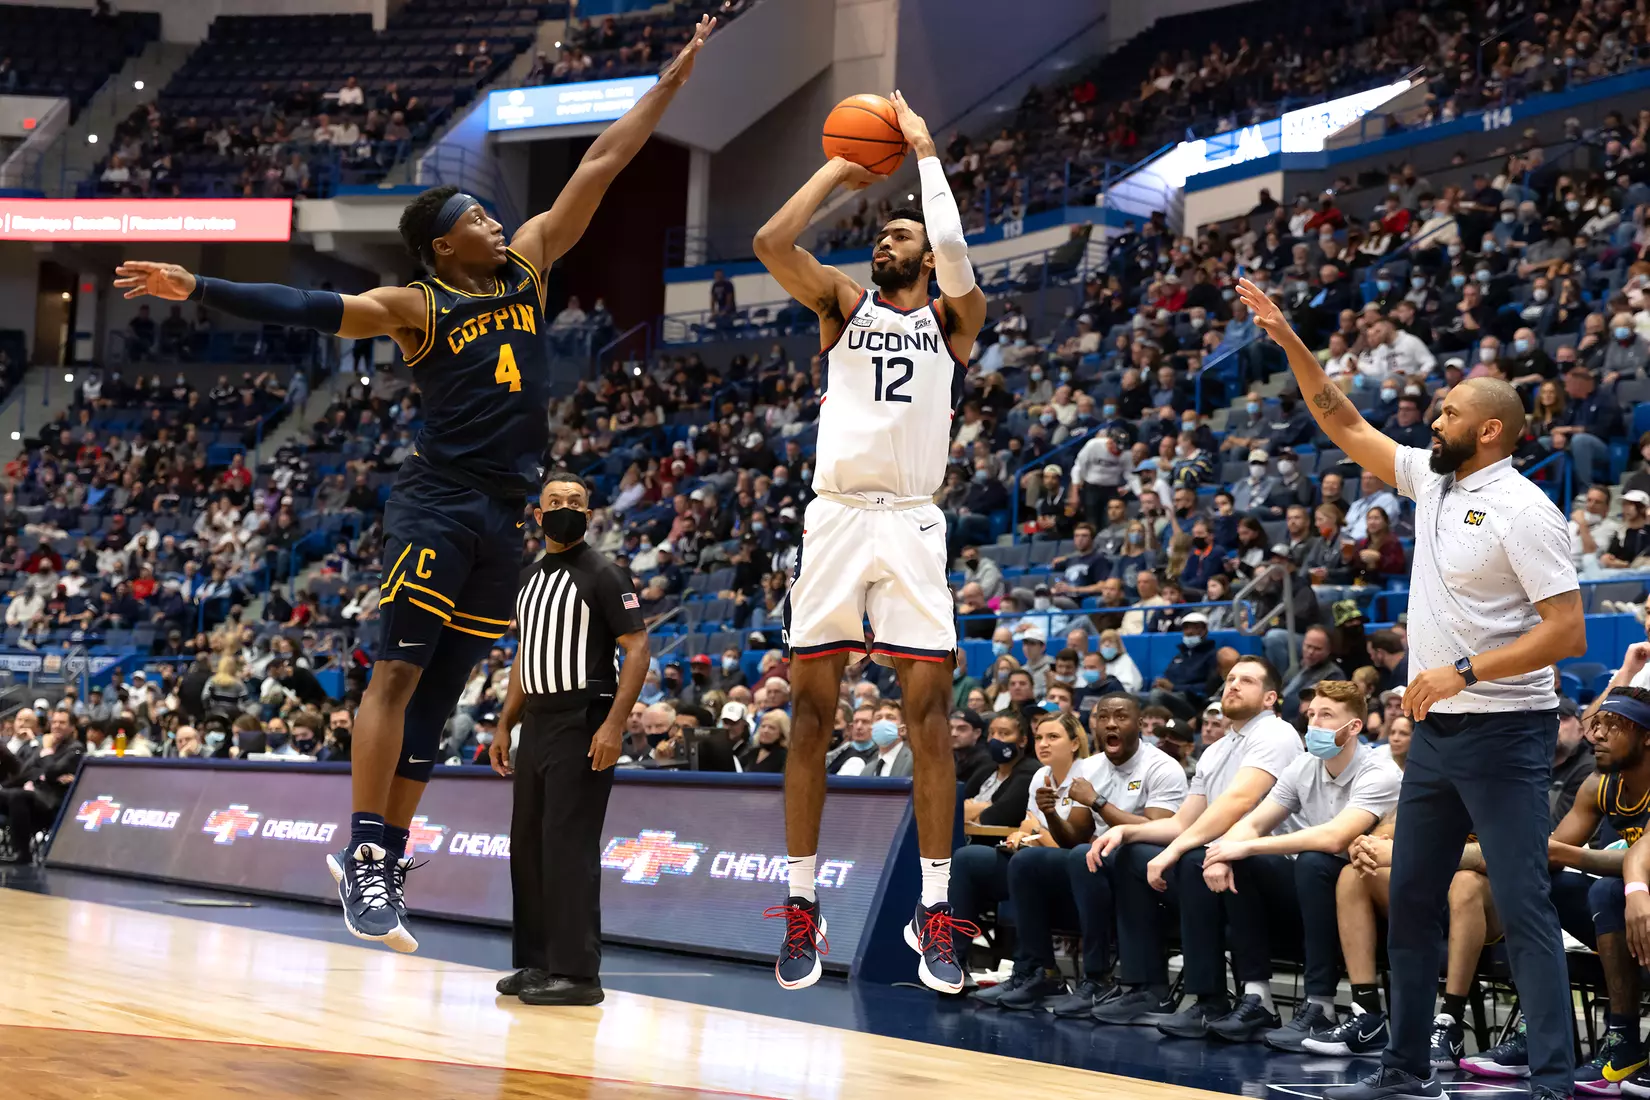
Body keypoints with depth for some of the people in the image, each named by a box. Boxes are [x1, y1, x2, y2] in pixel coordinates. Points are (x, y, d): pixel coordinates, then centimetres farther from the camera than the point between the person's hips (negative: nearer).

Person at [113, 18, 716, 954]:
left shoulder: (529, 263, 12)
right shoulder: (418, 307, -3)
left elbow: (602, 164, 12)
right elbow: (306, 308, -13)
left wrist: (676, 75, 13)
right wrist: (198, 289, -25)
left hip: (507, 517, 6)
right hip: (438, 506, -6)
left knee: (439, 696, 7)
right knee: (399, 673, -10)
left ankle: (385, 860, 10)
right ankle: (363, 857, -8)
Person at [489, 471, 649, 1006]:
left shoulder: (604, 575, -7)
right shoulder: (530, 577, 16)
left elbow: (637, 650, -13)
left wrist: (613, 725, -21)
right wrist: (505, 726, 17)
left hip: (581, 725, -8)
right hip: (536, 723, 8)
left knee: (570, 846, -10)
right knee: (527, 844, 10)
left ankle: (577, 972, -7)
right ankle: (537, 961, 18)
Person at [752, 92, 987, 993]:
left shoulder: (951, 320, 11)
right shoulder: (844, 306, 14)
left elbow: (956, 258, -11)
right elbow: (772, 242, -2)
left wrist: (924, 152, -2)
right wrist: (840, 168, 6)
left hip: (911, 522, -1)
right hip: (834, 518, 1)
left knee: (928, 714, -6)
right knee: (810, 714, 0)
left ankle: (934, 914, -1)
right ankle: (802, 910, 6)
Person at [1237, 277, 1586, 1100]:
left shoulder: (1523, 508, -14)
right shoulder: (1432, 480, 10)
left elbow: (1567, 632, -18)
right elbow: (1344, 427, 17)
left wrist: (1464, 673, -23)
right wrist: (1290, 342, 10)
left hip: (1503, 732, -9)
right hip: (1436, 731, 9)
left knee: (1523, 908, -10)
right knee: (1410, 901, 12)